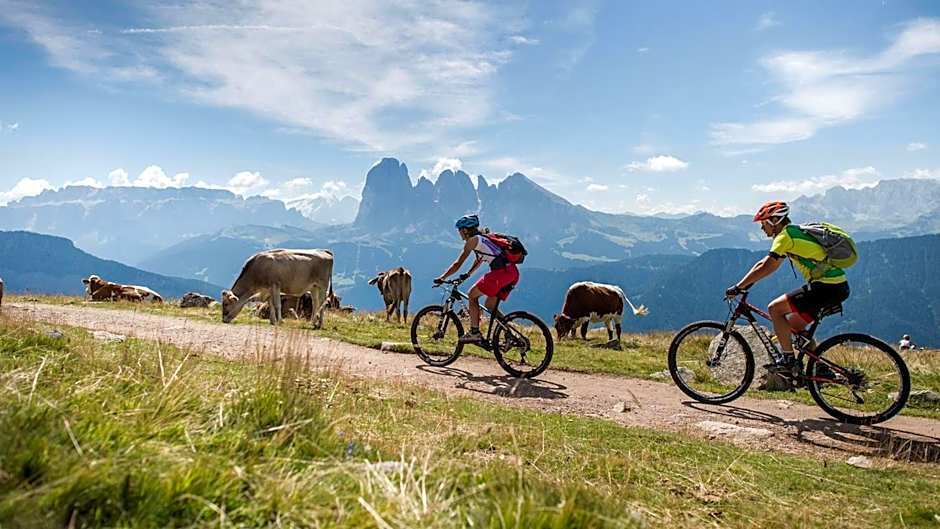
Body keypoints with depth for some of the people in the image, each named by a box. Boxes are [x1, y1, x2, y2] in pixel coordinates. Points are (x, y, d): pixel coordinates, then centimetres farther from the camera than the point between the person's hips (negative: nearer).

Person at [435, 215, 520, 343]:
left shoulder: (472, 240, 1)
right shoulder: (482, 238, 26)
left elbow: (457, 264, 1)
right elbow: (479, 260, 39)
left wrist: (441, 278, 9)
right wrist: (467, 275, 43)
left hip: (501, 272, -9)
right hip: (513, 272, 9)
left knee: (472, 295, 4)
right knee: (490, 305, 19)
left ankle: (474, 333, 2)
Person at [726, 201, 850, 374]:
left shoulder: (785, 235, -10)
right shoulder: (795, 232, 20)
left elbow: (764, 268, -14)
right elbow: (765, 265, 22)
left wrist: (738, 287, -9)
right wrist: (744, 284, 19)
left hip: (827, 287, -10)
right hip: (838, 287, 10)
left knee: (774, 308, -7)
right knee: (792, 324, 17)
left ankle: (788, 360, -4)